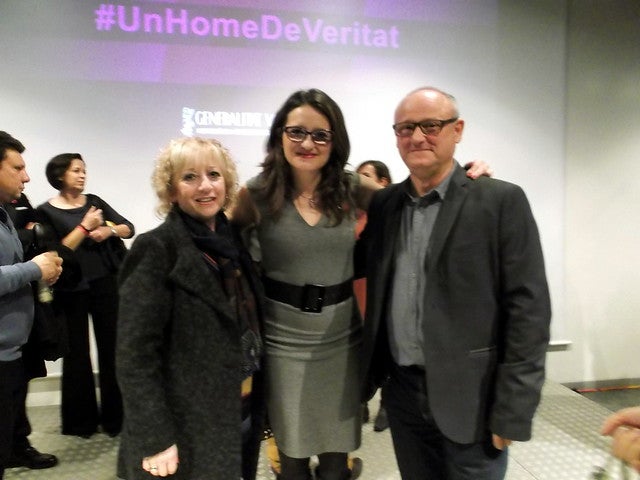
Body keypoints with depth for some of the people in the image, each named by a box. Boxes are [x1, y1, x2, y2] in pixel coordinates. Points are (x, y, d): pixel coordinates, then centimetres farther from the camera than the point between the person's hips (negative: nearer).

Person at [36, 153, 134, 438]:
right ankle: (81, 420, 22)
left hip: (105, 284, 3)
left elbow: (129, 228, 6)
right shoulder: (47, 211, -4)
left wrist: (109, 230, -13)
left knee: (111, 350, 6)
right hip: (72, 291, -3)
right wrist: (85, 227, -16)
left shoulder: (94, 201, 7)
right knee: (77, 354, 7)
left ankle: (114, 417, 19)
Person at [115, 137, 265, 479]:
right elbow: (135, 354, -18)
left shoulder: (232, 239, 4)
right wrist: (155, 440, -19)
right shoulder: (157, 249, -16)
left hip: (241, 414, 6)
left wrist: (259, 407, 10)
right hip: (188, 428, -6)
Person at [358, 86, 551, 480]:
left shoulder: (502, 201, -9)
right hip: (401, 392, 4)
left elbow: (527, 308, -11)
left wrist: (512, 410, -13)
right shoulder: (383, 203, 5)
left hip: (470, 397, -4)